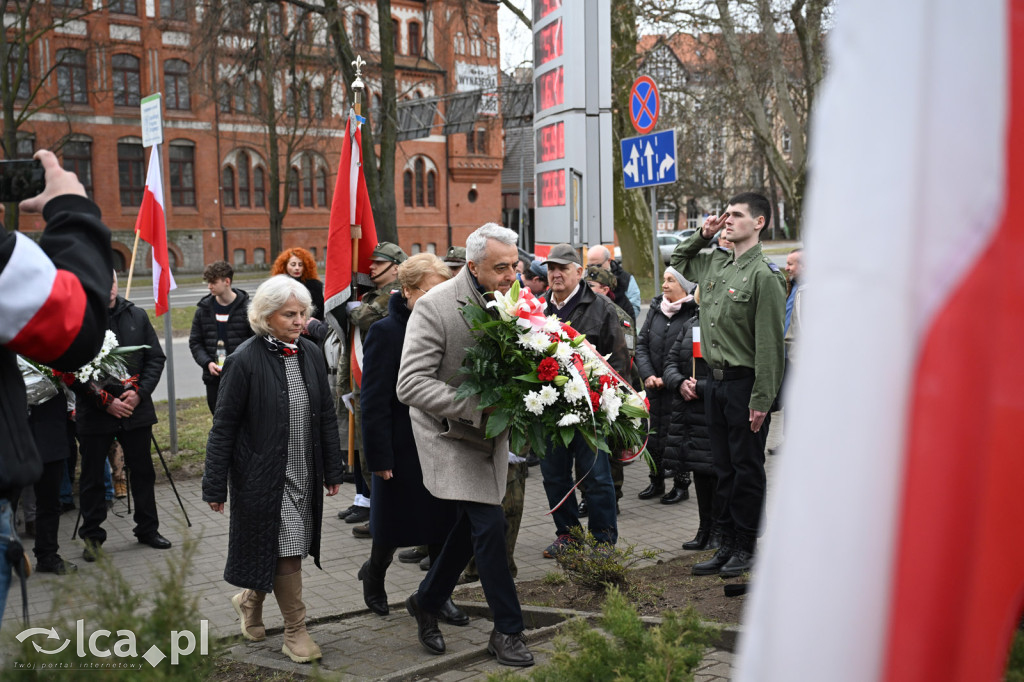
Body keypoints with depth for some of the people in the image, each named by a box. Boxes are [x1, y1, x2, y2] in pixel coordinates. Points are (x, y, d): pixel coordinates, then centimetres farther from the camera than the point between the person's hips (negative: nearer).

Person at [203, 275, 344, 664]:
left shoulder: (311, 353, 2)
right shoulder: (246, 360, -14)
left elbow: (326, 416, 9)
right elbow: (224, 426, -10)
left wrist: (333, 470, 9)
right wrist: (215, 486, -9)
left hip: (304, 476, 6)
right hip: (264, 477, -5)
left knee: (286, 550, 15)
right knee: (286, 552, -2)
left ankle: (250, 601, 40)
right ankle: (296, 632, 13)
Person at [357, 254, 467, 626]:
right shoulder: (386, 332, -13)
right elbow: (374, 402, -14)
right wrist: (379, 458, -17)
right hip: (404, 451, -5)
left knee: (445, 525, 10)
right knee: (394, 527, 11)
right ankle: (373, 573, 40)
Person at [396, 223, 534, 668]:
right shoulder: (435, 306, -22)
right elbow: (411, 385, -26)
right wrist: (478, 408, -31)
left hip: (491, 431, 7)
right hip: (451, 433, -7)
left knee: (471, 524, 16)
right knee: (489, 523, -11)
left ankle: (426, 603, 38)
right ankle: (507, 631, 6)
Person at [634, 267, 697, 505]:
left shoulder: (694, 312, -11)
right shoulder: (656, 308, 8)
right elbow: (642, 344, 11)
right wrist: (648, 375, -2)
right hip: (655, 387, 6)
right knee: (654, 434, 11)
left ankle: (681, 485, 14)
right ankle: (656, 482, 26)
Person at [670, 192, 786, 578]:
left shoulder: (764, 276, -13)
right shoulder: (714, 264, 10)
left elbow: (770, 344, -16)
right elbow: (678, 261, 32)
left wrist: (762, 400, -19)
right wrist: (702, 236, 15)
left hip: (745, 383, -7)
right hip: (716, 380, 8)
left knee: (747, 470, 4)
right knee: (723, 469, 14)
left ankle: (746, 549, 16)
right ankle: (727, 544, 24)